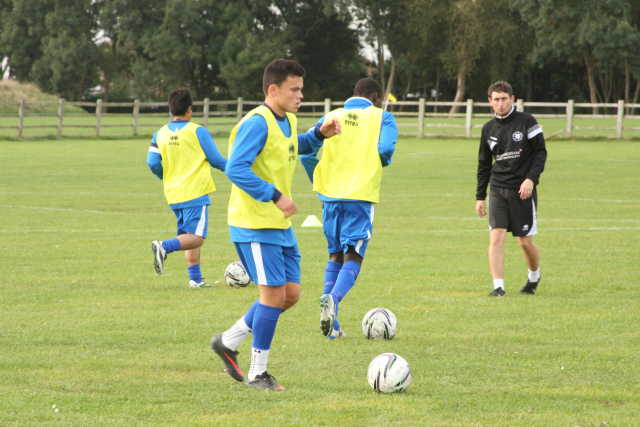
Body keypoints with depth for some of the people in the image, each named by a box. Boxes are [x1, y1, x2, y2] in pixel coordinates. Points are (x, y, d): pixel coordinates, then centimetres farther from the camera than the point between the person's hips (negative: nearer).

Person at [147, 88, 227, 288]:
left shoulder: (160, 134, 6)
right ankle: (165, 246, -31)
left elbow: (153, 163, 1)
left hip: (173, 195, 6)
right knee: (196, 238, -9)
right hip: (195, 193, -6)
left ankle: (195, 278, 12)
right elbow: (216, 159, -2)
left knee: (189, 236, 15)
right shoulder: (197, 131, -6)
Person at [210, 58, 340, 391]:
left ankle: (228, 342, 22)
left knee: (290, 294, 9)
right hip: (254, 225, -9)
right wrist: (275, 197, -27)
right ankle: (257, 373, 3)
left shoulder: (288, 121, 11)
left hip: (280, 225, 9)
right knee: (274, 294, -8)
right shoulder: (257, 123, -18)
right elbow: (235, 169, -25)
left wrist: (320, 134, 15)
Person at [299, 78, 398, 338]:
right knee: (353, 257, -3)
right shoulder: (381, 117, 3)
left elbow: (307, 153, 3)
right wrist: (382, 163, 8)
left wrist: (319, 185, 15)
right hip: (361, 197, -4)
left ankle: (332, 325, 9)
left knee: (335, 256, 16)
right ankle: (333, 300, -32)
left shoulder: (331, 117, 12)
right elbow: (386, 148, -15)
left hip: (330, 196, 4)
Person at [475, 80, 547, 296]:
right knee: (496, 236, -12)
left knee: (525, 241, 2)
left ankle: (534, 276, 30)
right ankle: (498, 286, -11)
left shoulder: (526, 122, -3)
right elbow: (484, 164, 16)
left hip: (523, 190, -3)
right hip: (498, 189, 3)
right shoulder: (489, 129, 9)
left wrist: (531, 179, -17)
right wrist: (480, 196, 13)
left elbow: (540, 152, -3)